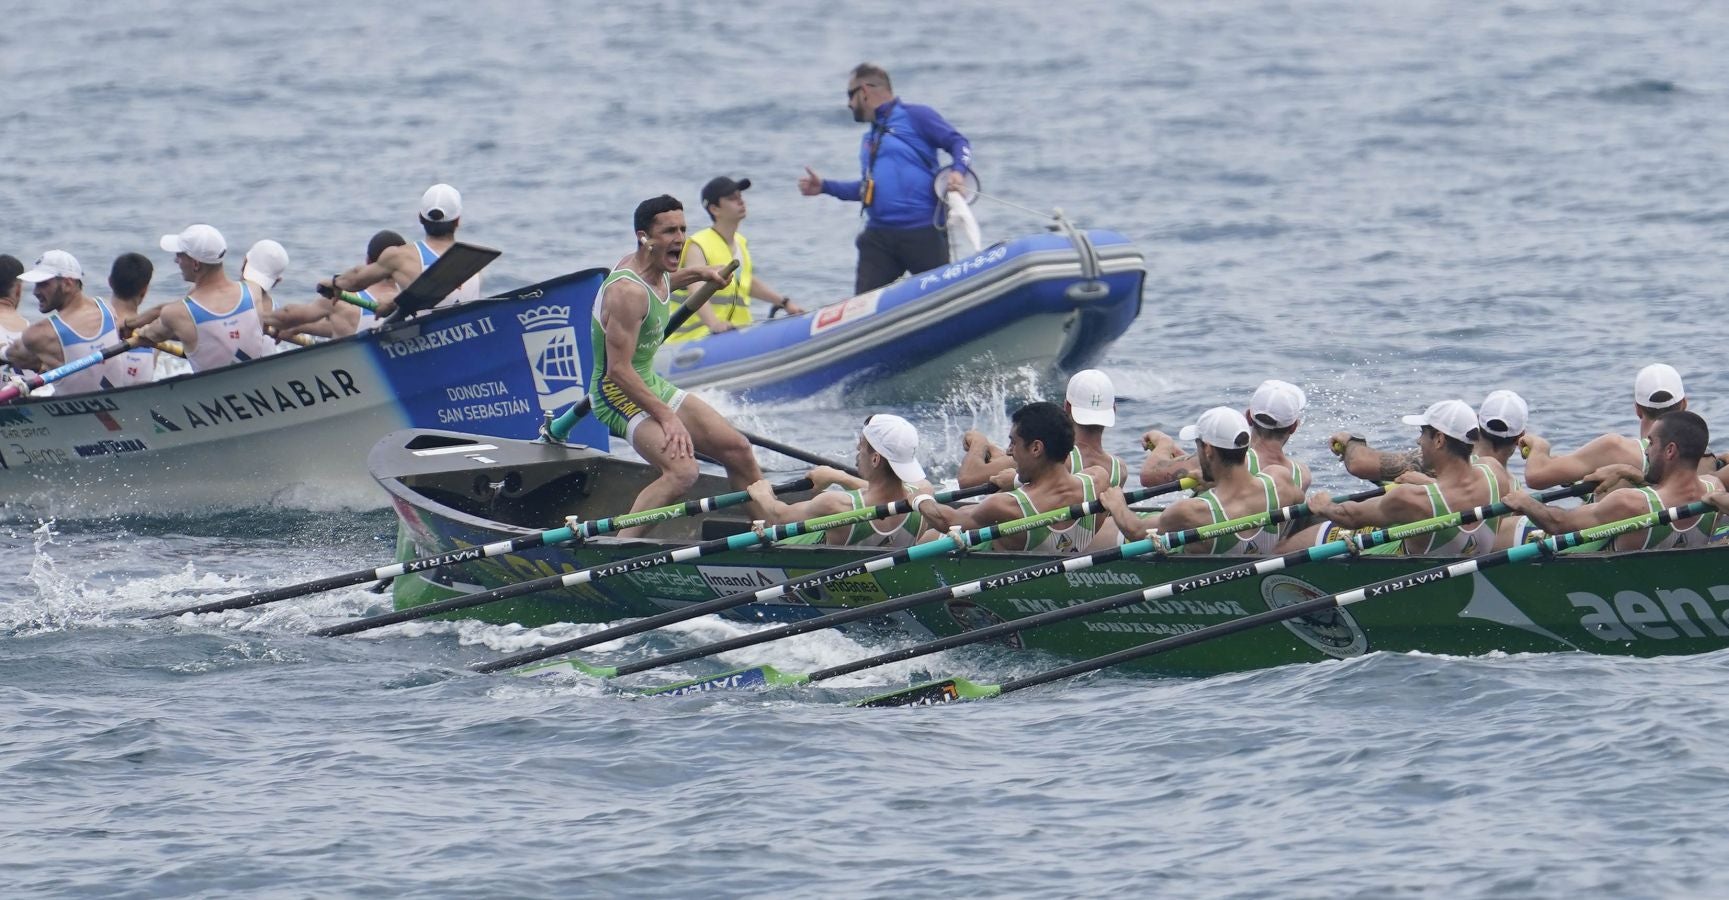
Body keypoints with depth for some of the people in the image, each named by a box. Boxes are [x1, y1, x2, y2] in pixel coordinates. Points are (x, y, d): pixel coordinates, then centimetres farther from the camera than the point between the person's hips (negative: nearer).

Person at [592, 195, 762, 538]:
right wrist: (666, 416, -29)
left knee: (738, 450, 12)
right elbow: (619, 368, -28)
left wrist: (698, 274, 40)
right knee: (682, 471, -32)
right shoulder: (628, 292, -26)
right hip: (618, 395, -10)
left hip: (653, 385, 10)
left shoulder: (654, 269, 4)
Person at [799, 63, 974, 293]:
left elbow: (958, 143, -5)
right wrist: (825, 187, 24)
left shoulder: (914, 116, -1)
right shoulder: (869, 140, 23)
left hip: (923, 233, -7)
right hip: (879, 237, 7)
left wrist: (957, 171, -24)